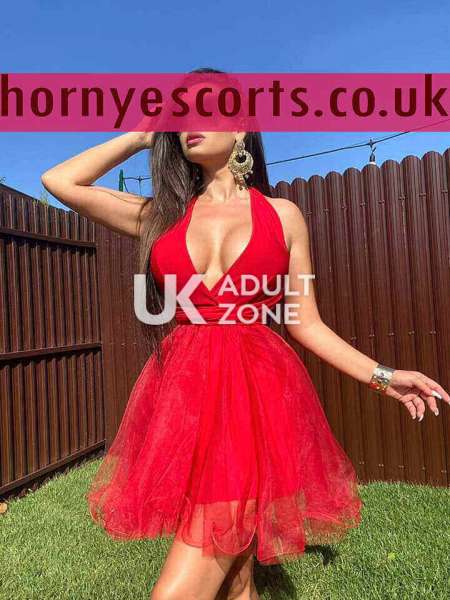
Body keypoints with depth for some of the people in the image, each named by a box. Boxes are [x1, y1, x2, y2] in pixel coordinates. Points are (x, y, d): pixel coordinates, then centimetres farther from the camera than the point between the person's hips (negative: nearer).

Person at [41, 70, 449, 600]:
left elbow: (306, 323, 8)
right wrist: (143, 135, 13)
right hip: (180, 395, 3)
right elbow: (59, 181, 6)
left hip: (257, 396, -2)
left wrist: (381, 376, 0)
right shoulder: (162, 214, 11)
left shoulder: (283, 214, 7)